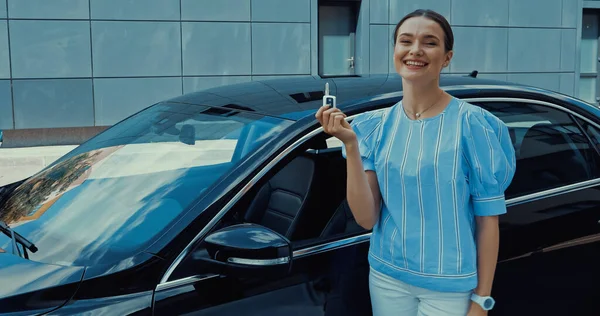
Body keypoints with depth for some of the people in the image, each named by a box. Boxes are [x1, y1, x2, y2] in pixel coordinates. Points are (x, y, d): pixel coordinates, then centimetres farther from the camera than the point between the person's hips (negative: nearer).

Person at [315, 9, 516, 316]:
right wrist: (350, 145, -18)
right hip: (387, 278, 4)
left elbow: (487, 218, -7)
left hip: (450, 287, -3)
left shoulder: (471, 123, -12)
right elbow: (366, 218, -8)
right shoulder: (376, 125, -2)